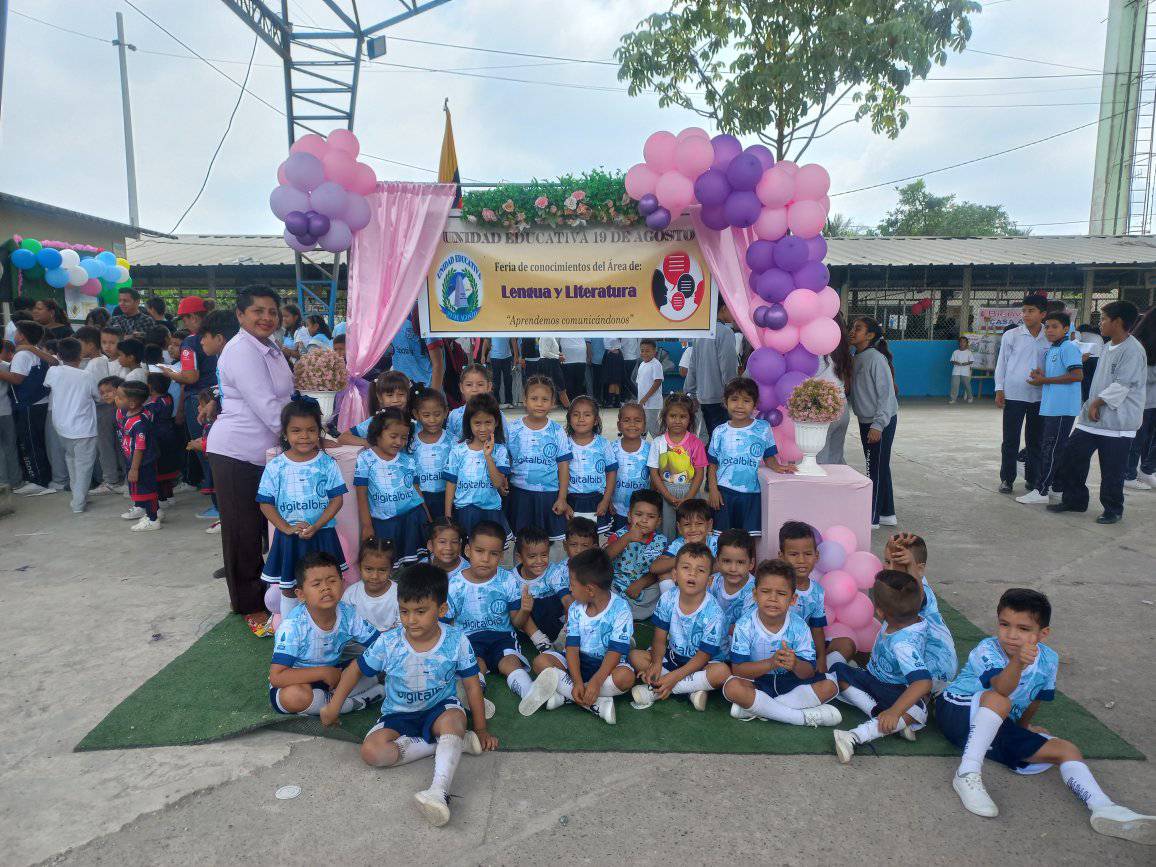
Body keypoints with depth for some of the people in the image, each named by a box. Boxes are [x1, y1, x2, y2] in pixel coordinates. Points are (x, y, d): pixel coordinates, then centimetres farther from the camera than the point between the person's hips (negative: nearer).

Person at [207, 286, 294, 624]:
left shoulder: (271, 348, 13)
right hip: (236, 453, -9)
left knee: (265, 526, 17)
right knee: (243, 530, 4)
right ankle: (248, 605, 18)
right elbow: (268, 408, -24)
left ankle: (260, 591, 32)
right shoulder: (241, 352, -17)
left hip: (264, 451, 9)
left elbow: (283, 397, 18)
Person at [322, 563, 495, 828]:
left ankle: (439, 792, -48)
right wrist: (333, 706, 5)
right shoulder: (387, 643, -13)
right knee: (370, 751, -26)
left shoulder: (456, 640, -15)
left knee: (454, 718, -38)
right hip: (399, 714, 3)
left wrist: (481, 729, -1)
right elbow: (356, 669, 5)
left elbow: (472, 685, -5)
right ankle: (455, 742, -21)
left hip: (440, 709, -2)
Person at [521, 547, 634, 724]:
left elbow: (615, 651, -22)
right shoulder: (575, 609, -3)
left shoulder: (620, 609, -17)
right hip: (579, 662, 4)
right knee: (541, 661, -18)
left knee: (626, 676, -35)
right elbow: (572, 647, -10)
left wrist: (596, 681, -34)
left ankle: (564, 695, -28)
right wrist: (577, 682, -25)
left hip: (607, 664, -4)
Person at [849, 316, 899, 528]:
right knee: (879, 468, 16)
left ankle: (872, 518, 6)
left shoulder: (876, 358, -17)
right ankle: (887, 514, 27)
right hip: (865, 421, 9)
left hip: (882, 422, -9)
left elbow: (886, 394, -19)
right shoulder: (856, 359, 8)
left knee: (877, 468, -2)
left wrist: (878, 425, -21)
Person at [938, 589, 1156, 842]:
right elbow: (1001, 690, -40)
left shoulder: (1048, 660, -3)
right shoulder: (987, 650, -20)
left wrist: (1024, 726, 30)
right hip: (957, 710, -6)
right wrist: (1018, 663, -58)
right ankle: (967, 773, -35)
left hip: (1001, 728, 6)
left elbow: (1035, 698, 18)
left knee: (1066, 749, -5)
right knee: (998, 701, -37)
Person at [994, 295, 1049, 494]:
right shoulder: (1011, 335, -1)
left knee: (1035, 440, 11)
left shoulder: (1049, 338, 4)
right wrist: (999, 390, -2)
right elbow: (1002, 363, 2)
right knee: (1010, 440, 2)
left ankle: (1032, 478, 22)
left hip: (1039, 396, 2)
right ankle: (1006, 479, 11)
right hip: (1014, 395, -2)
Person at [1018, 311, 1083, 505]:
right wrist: (1040, 375, 4)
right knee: (1052, 449, 13)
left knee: (1051, 449, -7)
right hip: (1048, 407, 9)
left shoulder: (1069, 347, -10)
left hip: (1062, 409, -9)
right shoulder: (1050, 350, 18)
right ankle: (1057, 488, 21)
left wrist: (1045, 380, -15)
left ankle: (1041, 491, -4)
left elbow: (1077, 375, -20)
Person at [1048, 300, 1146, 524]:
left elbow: (1123, 384, -19)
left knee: (1112, 471, 2)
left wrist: (1098, 402, -12)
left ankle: (1113, 510, 18)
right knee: (1071, 457, 10)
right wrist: (1092, 405, 16)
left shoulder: (1133, 350, -15)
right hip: (1091, 419, 9)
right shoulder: (1108, 347, 14)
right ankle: (1074, 500, 24)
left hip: (1117, 423, -9)